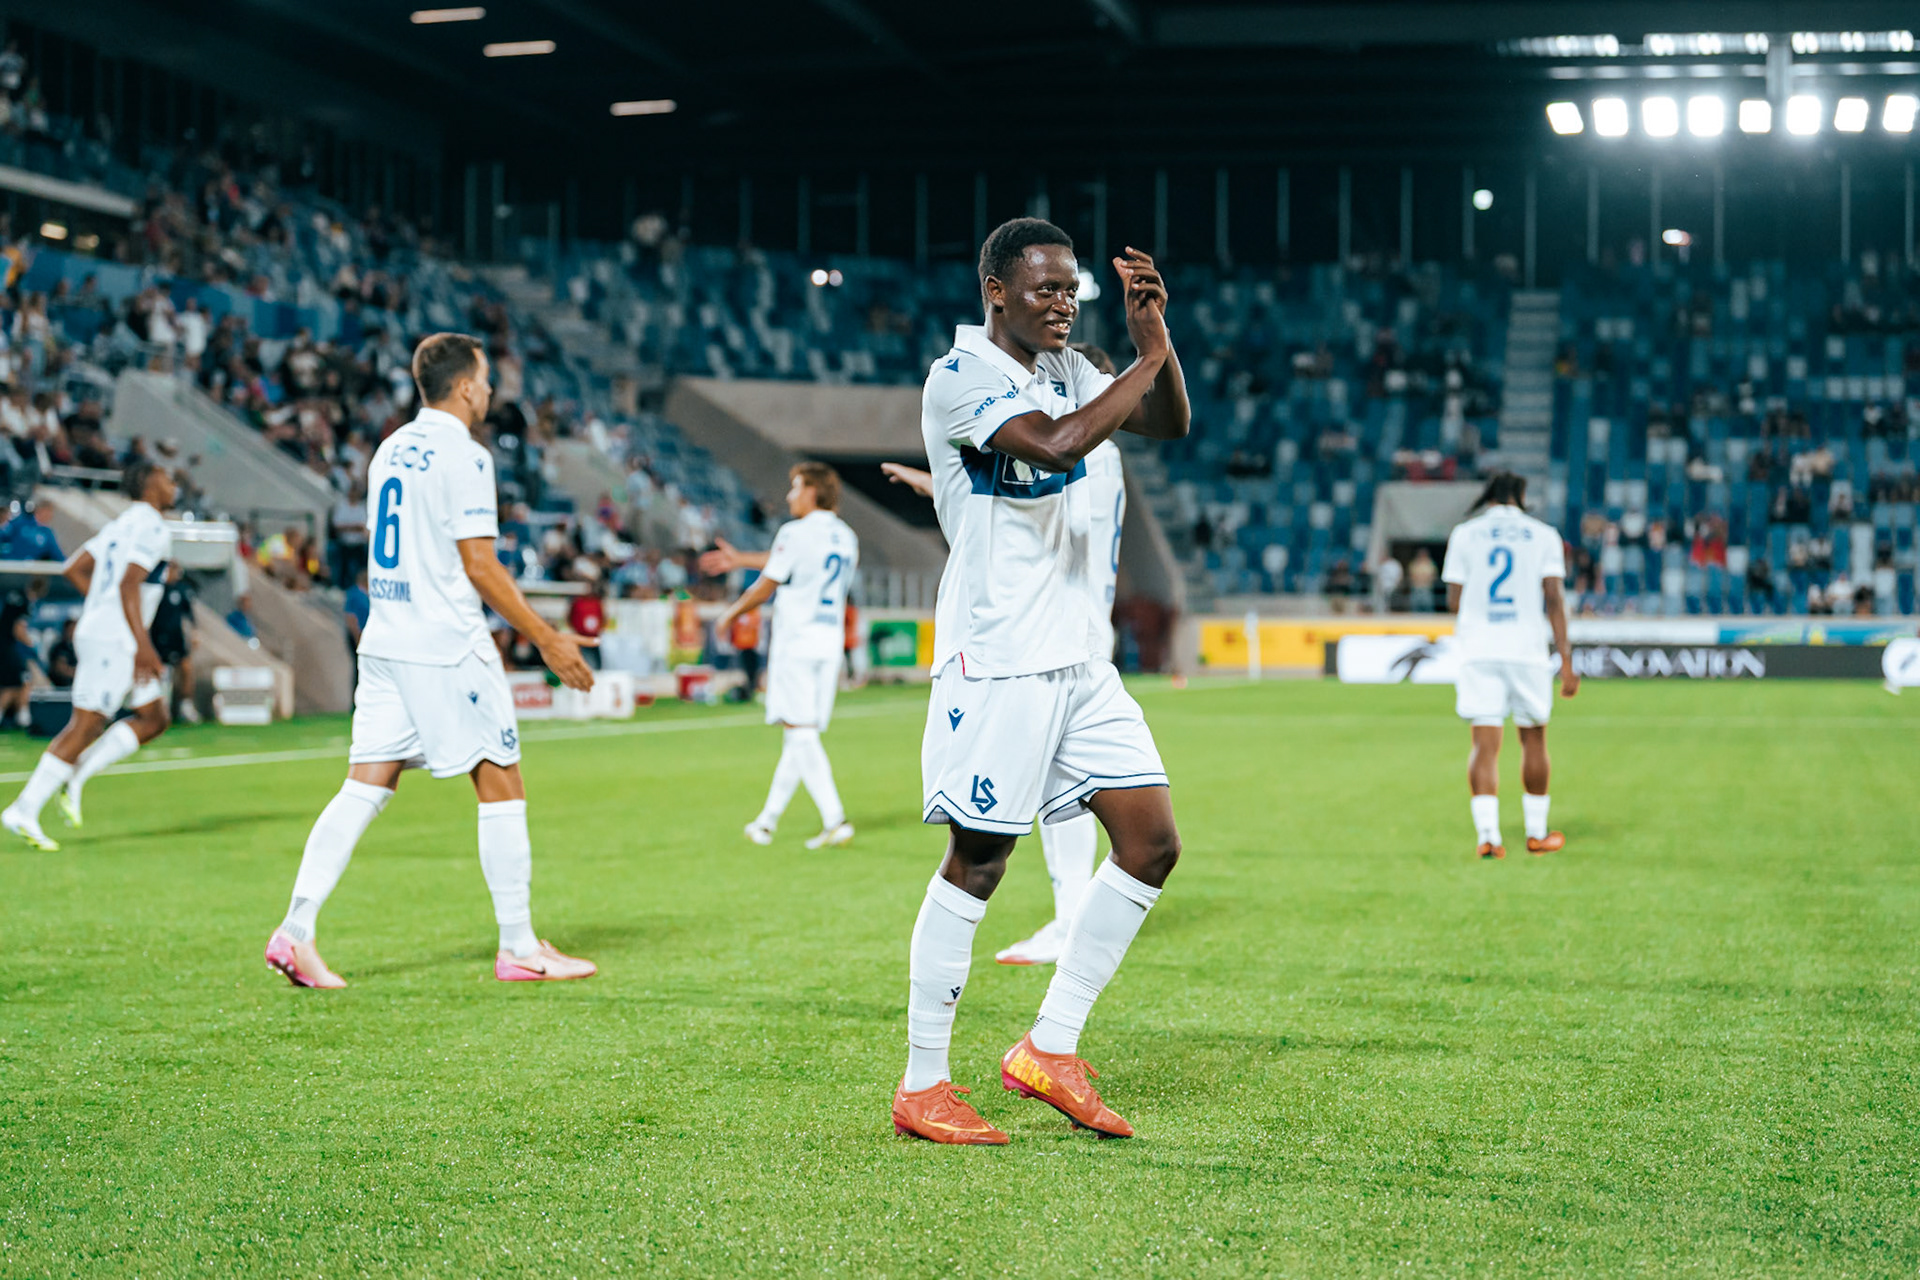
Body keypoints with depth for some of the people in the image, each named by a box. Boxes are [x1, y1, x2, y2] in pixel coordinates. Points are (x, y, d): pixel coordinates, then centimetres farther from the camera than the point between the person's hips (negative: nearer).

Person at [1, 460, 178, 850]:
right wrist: (143, 645, -26)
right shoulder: (151, 526, -12)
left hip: (97, 629, 10)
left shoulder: (122, 523, 17)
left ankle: (76, 776, 8)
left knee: (154, 719, 13)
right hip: (114, 640, -10)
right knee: (84, 727, -7)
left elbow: (73, 568, 21)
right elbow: (128, 584, -22)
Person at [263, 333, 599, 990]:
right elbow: (479, 565, -16)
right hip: (447, 647, -8)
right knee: (501, 785, 2)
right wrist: (546, 638, -10)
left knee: (363, 787, 6)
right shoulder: (463, 455, -12)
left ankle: (295, 931, -2)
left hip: (384, 641, 8)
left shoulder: (391, 449, 14)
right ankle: (519, 948, 6)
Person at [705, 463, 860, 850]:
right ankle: (767, 820, 20)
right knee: (800, 736, 11)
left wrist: (731, 614, 12)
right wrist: (739, 560, 35)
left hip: (796, 641, -7)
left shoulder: (795, 533, -9)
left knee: (802, 734, -8)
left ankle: (835, 821, -18)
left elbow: (766, 586, -5)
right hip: (830, 642, 7)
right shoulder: (846, 537, 14)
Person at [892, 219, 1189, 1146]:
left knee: (1152, 843, 5)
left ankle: (1048, 1051, 14)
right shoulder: (960, 378, -13)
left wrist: (1153, 333, 1)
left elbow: (1171, 424, 17)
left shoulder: (1063, 370, 13)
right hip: (994, 660, -8)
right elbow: (1057, 444, -29)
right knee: (975, 865, -3)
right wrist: (1149, 360, -18)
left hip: (1073, 656, 9)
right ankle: (921, 1088, 9)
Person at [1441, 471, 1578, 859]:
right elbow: (1554, 600, -1)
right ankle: (1536, 832, 21)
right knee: (1533, 737, 13)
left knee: (1485, 743, -2)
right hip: (1527, 648, 0)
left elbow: (1454, 602, 5)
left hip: (1478, 650, 0)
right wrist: (1566, 660, -2)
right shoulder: (1543, 534, 6)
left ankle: (1487, 834, -13)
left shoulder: (1464, 534, 7)